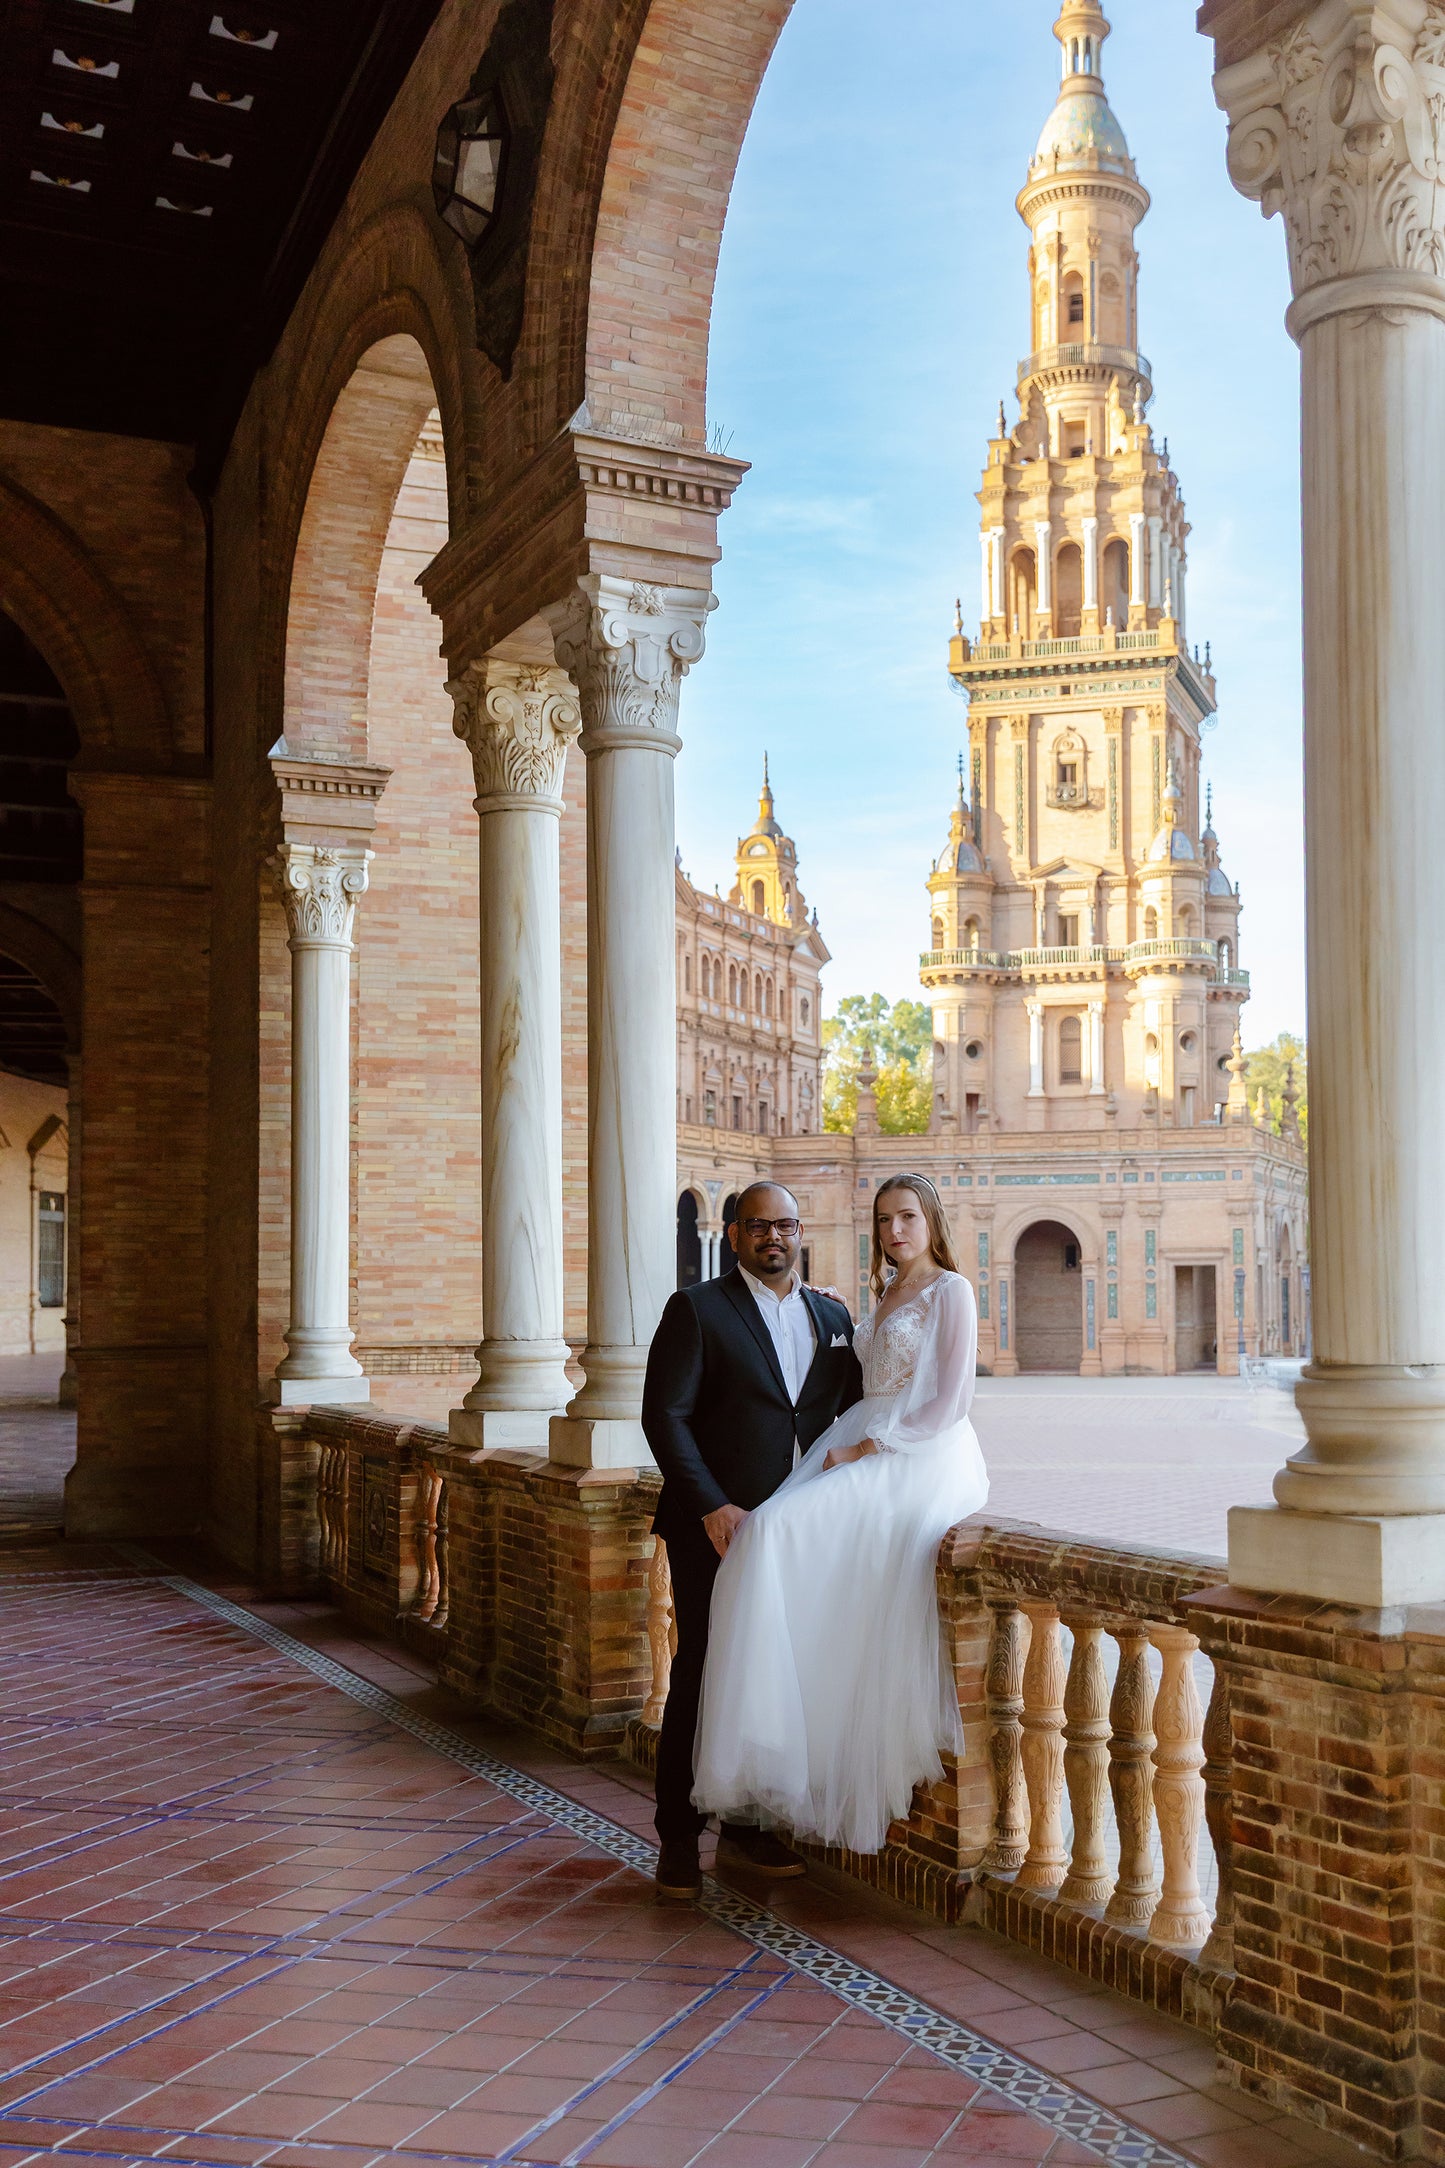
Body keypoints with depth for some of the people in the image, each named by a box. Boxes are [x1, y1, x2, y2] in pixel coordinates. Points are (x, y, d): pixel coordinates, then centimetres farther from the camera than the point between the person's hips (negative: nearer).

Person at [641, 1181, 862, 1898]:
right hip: (713, 1527, -4)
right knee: (701, 1676, 0)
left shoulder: (834, 1318, 13)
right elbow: (665, 1416, -8)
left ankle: (747, 1828, 22)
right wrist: (714, 1509, -15)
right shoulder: (697, 1309, -2)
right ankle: (679, 1839, 11)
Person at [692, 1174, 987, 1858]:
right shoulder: (888, 1294, 21)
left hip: (921, 1461, -8)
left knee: (780, 1534, -24)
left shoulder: (950, 1290, -4)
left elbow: (951, 1402, -11)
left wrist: (866, 1449, -14)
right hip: (866, 1454, 8)